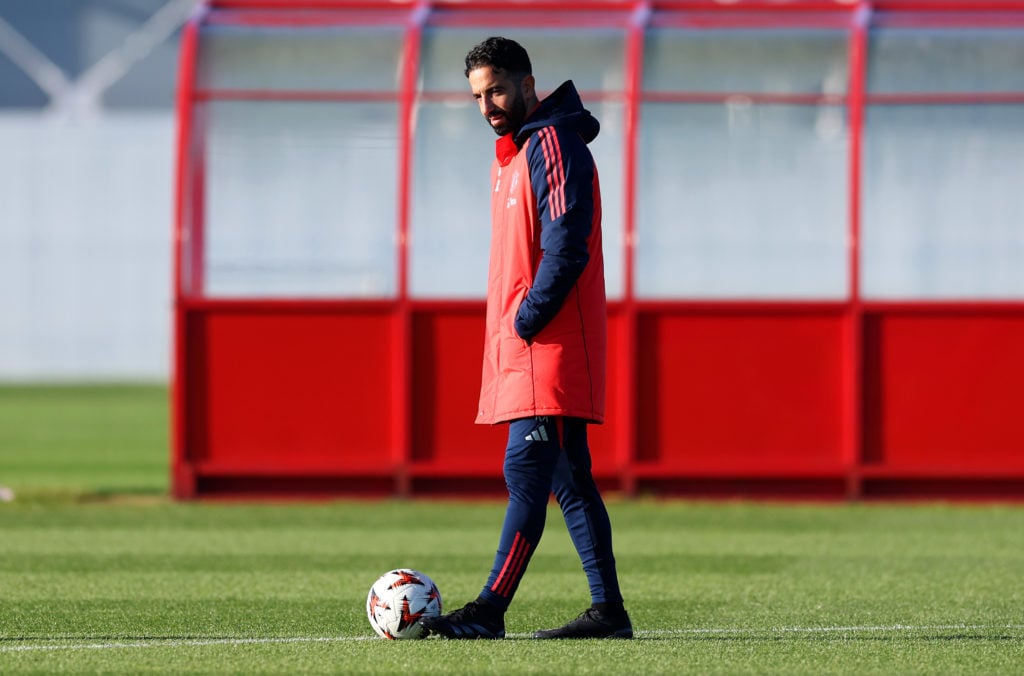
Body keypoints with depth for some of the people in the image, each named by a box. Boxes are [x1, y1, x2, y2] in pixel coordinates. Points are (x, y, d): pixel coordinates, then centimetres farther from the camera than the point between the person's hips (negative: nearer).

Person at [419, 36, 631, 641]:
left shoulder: (553, 144, -10)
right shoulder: (512, 153, 20)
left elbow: (566, 248, -19)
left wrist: (527, 320, -18)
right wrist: (512, 328, 15)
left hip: (549, 342, -10)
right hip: (520, 347, 10)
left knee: (527, 472, -13)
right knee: (568, 479, 8)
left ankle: (490, 610, -19)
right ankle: (608, 611, 9)